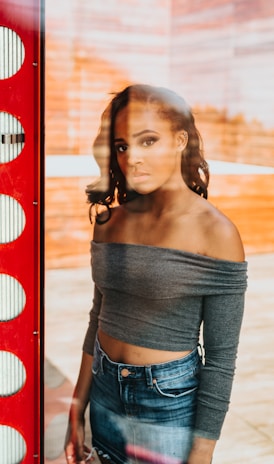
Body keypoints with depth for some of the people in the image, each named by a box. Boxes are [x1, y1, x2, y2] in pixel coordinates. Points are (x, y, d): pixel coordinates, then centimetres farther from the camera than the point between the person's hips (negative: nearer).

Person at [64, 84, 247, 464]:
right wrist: (78, 411, 10)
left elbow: (221, 355, -13)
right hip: (106, 390, 5)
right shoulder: (111, 219, -1)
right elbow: (99, 316, 7)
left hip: (171, 403, -4)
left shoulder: (215, 232, -16)